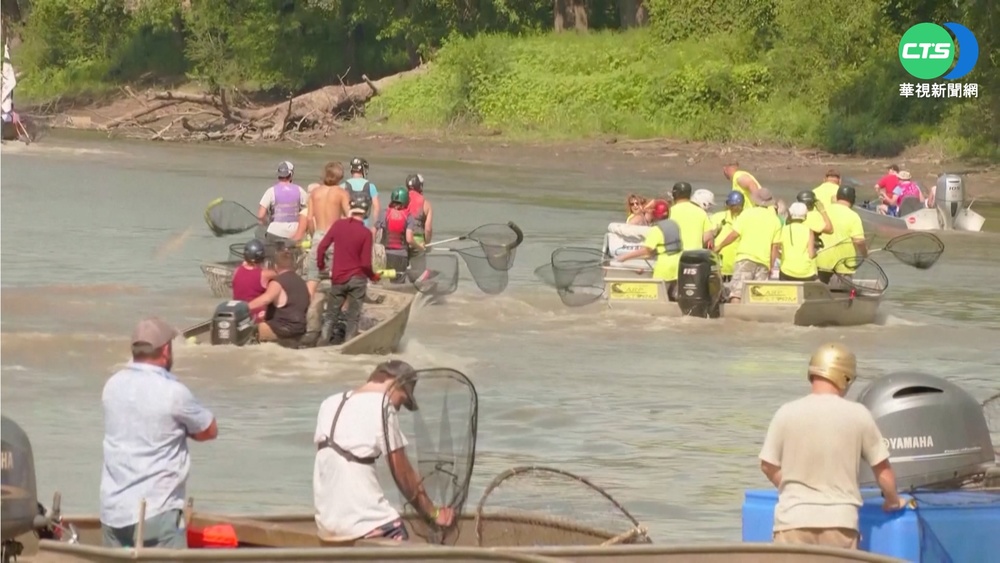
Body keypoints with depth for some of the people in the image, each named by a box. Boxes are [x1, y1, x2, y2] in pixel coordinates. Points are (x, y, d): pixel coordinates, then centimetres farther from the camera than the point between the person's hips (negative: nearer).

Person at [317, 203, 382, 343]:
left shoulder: (338, 225, -2)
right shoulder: (365, 233, -10)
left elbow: (322, 246, -1)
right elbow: (366, 262, -12)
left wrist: (320, 265, 16)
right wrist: (373, 276, 7)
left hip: (338, 278, 3)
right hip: (357, 279, -3)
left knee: (331, 316, 12)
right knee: (353, 318, 4)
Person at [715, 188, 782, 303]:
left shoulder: (747, 213, 2)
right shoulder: (775, 220, 8)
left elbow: (734, 234, -2)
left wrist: (720, 246, 11)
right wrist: (771, 266, 13)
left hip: (745, 259, -3)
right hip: (764, 260, 3)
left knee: (737, 292, -11)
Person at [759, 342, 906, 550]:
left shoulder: (787, 413, -3)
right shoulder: (858, 414, -3)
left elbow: (768, 466, 7)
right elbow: (882, 468, 5)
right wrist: (892, 501, 25)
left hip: (794, 519, 0)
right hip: (839, 520, 0)